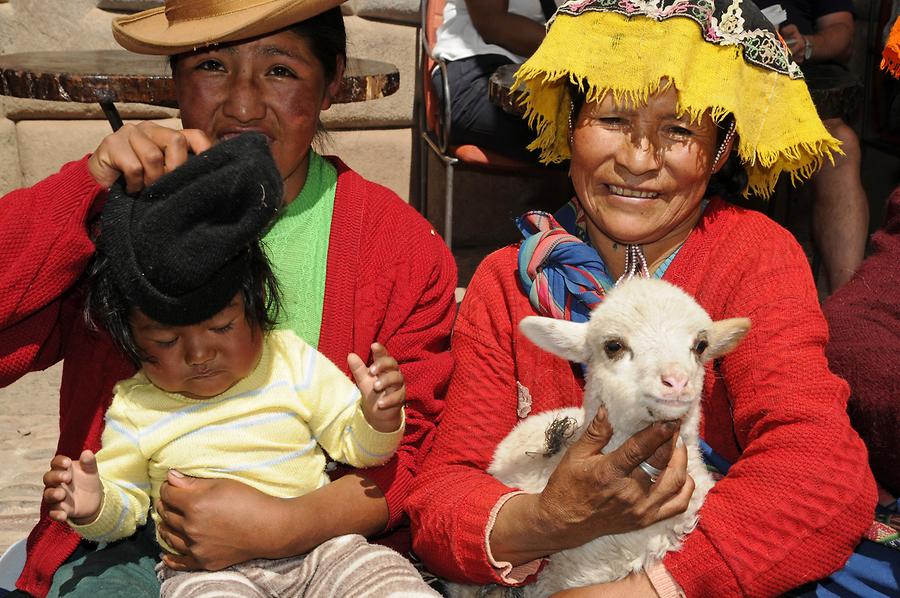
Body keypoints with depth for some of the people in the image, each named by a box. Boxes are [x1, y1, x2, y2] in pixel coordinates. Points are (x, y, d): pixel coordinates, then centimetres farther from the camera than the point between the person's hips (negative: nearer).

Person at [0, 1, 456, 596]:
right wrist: (89, 188, -19)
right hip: (136, 540, 1)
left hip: (319, 538, 0)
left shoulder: (406, 247, -3)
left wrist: (290, 524, -20)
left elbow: (414, 447, -4)